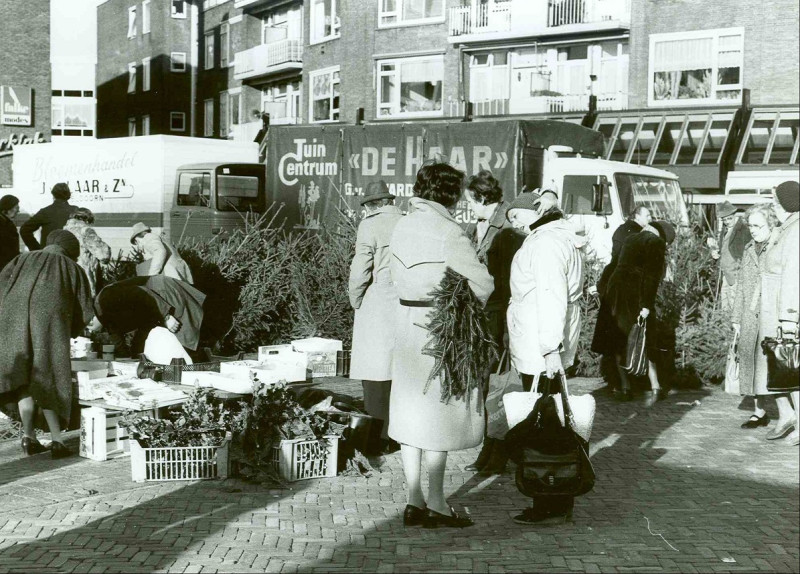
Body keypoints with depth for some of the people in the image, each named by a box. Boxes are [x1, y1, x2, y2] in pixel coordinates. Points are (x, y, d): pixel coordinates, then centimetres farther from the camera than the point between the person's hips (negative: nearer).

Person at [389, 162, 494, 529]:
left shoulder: (403, 225, 7)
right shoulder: (447, 231, -16)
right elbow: (483, 285, -16)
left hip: (407, 321, 8)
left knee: (410, 412, 11)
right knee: (438, 413, 1)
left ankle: (414, 502, 18)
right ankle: (436, 505, 8)